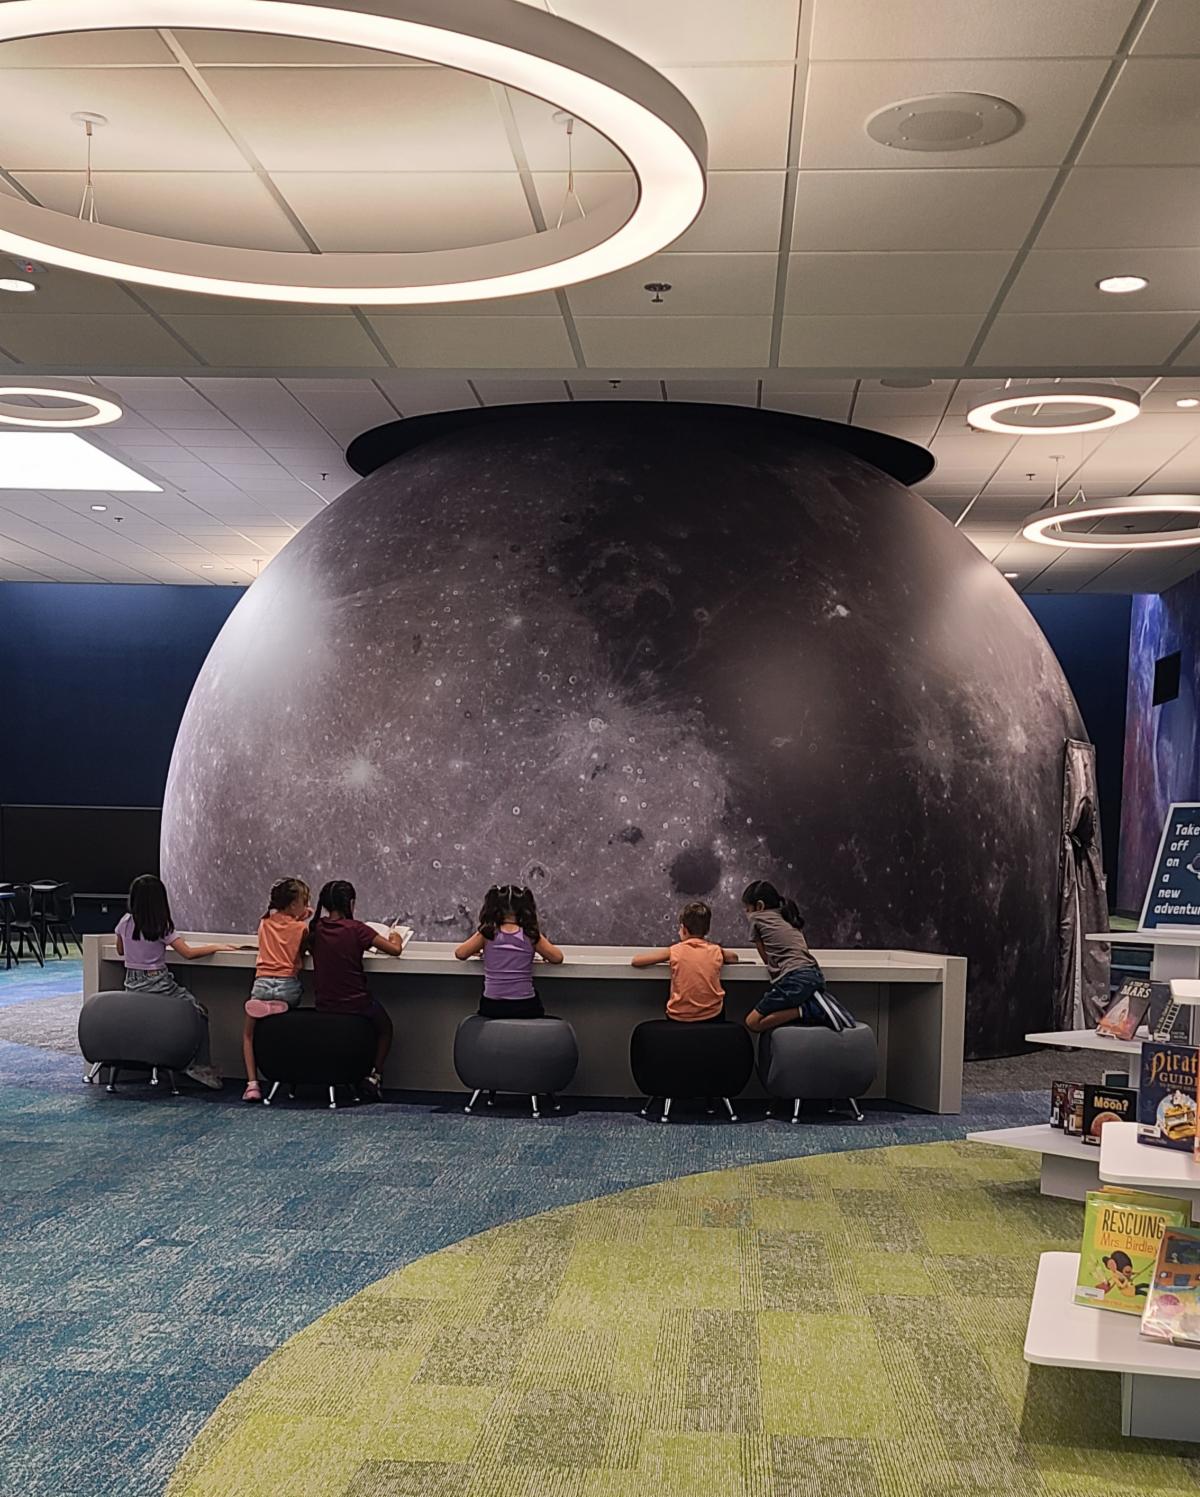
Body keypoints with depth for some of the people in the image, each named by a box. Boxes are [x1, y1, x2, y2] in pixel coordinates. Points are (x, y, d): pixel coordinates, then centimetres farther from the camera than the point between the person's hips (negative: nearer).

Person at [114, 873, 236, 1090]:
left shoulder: (125, 923, 1)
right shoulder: (162, 927, -12)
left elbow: (120, 951, 17)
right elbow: (188, 953, -14)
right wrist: (215, 947, -4)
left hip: (132, 986, 6)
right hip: (157, 985, -6)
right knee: (199, 1012, 8)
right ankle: (200, 1065, -2)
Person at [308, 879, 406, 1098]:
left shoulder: (315, 929, -3)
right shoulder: (355, 929, -15)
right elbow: (395, 950, -10)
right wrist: (396, 938, 12)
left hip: (324, 1008, 4)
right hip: (355, 1005, -4)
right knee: (384, 1027, 26)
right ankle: (374, 1073, 11)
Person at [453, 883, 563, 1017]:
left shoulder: (487, 933, 1)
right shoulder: (531, 935, 1)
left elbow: (460, 953, 4)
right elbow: (557, 957, 3)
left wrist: (478, 952, 24)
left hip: (492, 1007, 0)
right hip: (526, 1007, 0)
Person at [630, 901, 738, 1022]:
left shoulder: (674, 951, -4)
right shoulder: (716, 951, 3)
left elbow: (635, 961, 2)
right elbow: (734, 957, 26)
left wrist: (666, 957, 15)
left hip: (679, 1018, -1)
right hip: (712, 1018, 1)